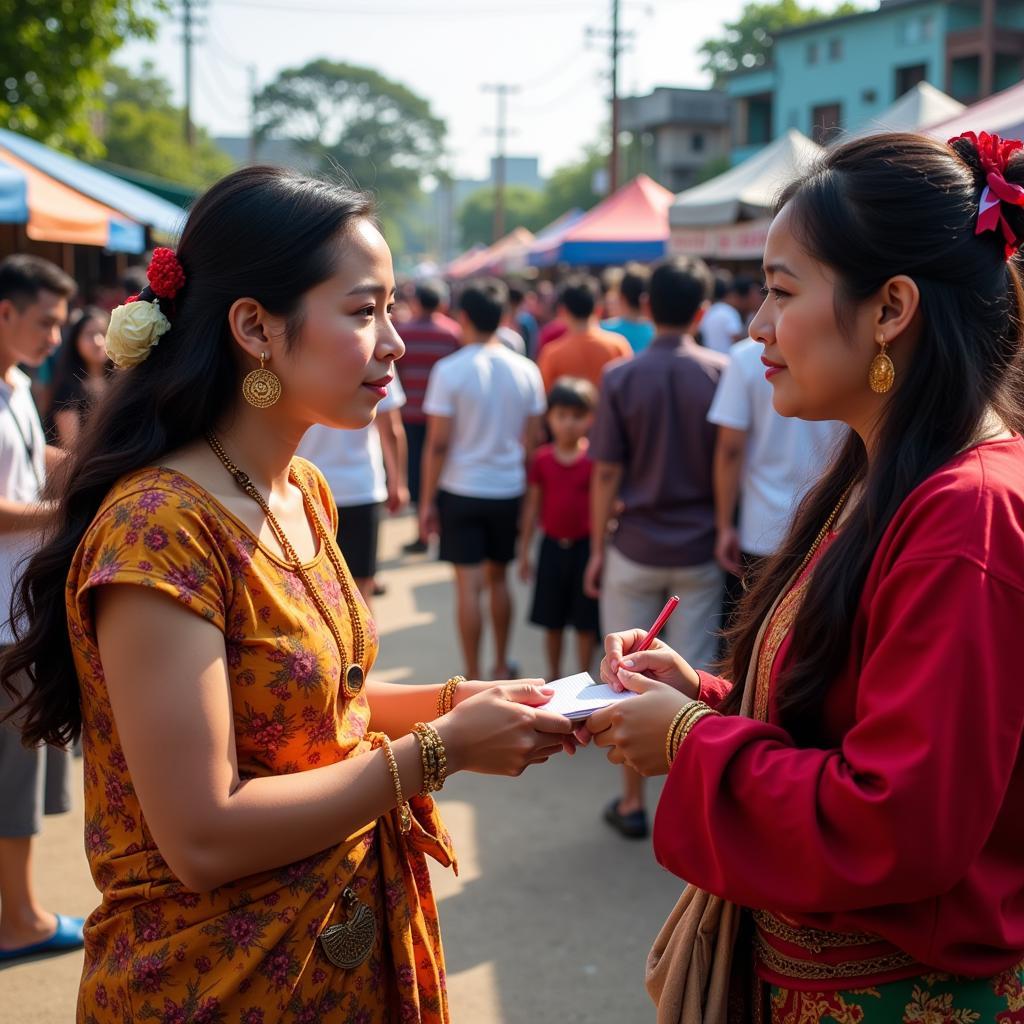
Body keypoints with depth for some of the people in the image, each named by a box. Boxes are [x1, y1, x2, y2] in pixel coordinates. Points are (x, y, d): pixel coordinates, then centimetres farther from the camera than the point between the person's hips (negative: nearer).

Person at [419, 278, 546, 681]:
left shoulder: (450, 371, -11)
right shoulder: (526, 371, 0)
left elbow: (438, 444, -12)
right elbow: (532, 442, 4)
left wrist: (427, 501, -4)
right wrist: (527, 489, 16)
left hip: (461, 491, -4)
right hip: (508, 491, 4)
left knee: (469, 585, 1)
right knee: (498, 579, 17)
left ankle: (473, 677, 6)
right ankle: (501, 667, 25)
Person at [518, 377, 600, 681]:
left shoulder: (594, 460, -8)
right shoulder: (542, 459, -1)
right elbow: (532, 505, 6)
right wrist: (524, 550, 7)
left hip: (584, 545, -2)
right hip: (552, 545, 3)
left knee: (585, 620, 7)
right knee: (552, 619, 14)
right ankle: (553, 675, 29)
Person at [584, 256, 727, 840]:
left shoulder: (622, 378, -6)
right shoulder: (720, 372, -5)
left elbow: (607, 473, -5)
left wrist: (598, 547, 4)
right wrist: (725, 530, 11)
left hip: (635, 549, -1)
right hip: (699, 550, 1)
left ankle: (634, 802, 17)